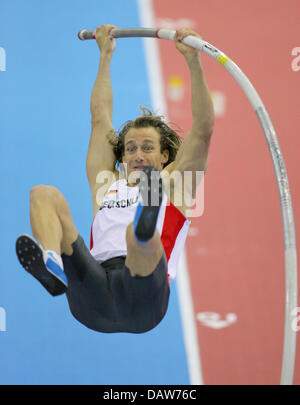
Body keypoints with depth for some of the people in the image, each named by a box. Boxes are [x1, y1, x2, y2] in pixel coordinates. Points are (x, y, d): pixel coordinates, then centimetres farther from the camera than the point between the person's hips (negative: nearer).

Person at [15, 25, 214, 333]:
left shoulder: (173, 182, 26)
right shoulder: (107, 184, 34)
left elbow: (203, 129, 17)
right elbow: (100, 119, 41)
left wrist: (194, 62, 12)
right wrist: (106, 56, 47)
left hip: (141, 301, -3)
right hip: (91, 302, 3)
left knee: (140, 235, -36)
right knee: (44, 194, -9)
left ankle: (145, 227, -77)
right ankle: (53, 265, -42)